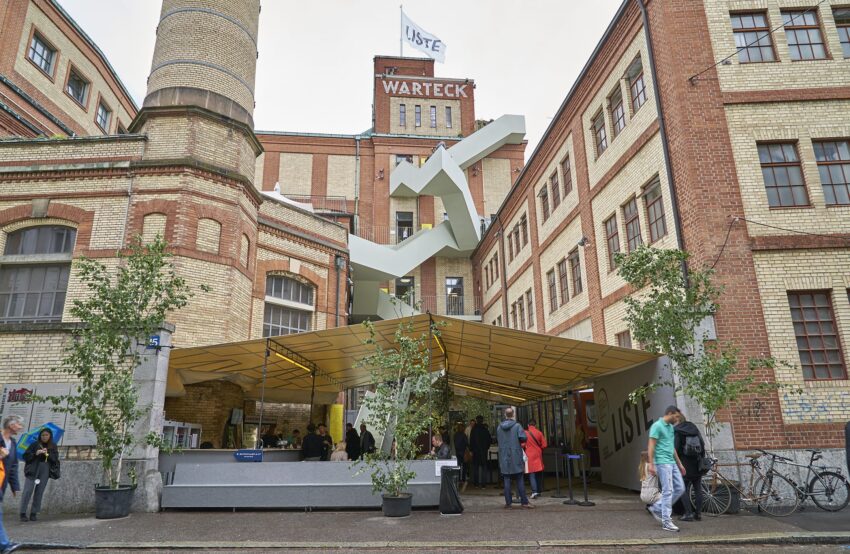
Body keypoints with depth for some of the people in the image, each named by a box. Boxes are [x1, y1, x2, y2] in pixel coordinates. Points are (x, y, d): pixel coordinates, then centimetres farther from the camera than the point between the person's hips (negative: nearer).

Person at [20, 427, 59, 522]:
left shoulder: (53, 447, 9)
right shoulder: (35, 445, 3)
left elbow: (55, 459, 3)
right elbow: (25, 456, 1)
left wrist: (48, 454, -14)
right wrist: (36, 453, -15)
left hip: (45, 471, 2)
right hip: (33, 470, -2)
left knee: (39, 492, 2)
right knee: (28, 491, -8)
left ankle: (34, 513, 9)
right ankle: (23, 513, -1)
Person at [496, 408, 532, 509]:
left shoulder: (499, 427, 2)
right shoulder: (517, 426, -10)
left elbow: (497, 440, 11)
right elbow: (524, 437, -16)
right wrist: (519, 441, 3)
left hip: (504, 458, 3)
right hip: (516, 457, -3)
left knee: (506, 480, 7)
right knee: (520, 480, 5)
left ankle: (508, 502, 8)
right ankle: (524, 501, 6)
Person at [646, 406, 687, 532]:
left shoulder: (670, 427, 17)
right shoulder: (657, 426, -10)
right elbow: (651, 446, -14)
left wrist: (680, 464, 24)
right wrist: (651, 464, -19)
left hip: (672, 463, 9)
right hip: (663, 463, -9)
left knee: (680, 488, 8)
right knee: (668, 491, -8)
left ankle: (657, 508, 18)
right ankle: (666, 522, -1)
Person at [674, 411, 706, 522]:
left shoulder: (677, 431, -10)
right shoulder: (694, 428, 8)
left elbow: (675, 449, -14)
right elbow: (702, 444, 10)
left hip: (685, 464, -6)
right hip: (697, 463, 6)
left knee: (683, 490, 1)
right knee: (698, 489, 12)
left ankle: (688, 514, -3)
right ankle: (698, 513, 15)